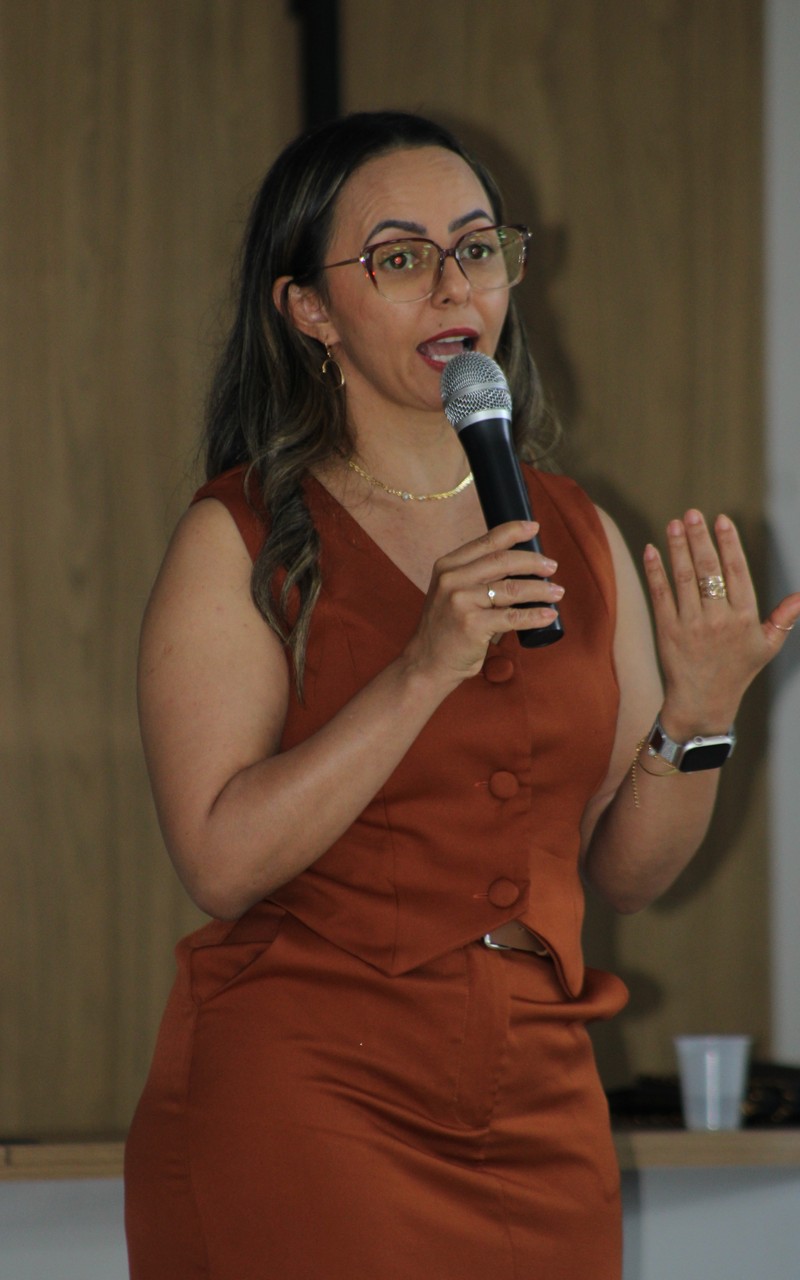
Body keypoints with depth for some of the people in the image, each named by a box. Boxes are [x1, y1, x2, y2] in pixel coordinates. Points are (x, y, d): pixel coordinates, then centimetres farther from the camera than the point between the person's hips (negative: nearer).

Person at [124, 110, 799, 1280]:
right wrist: (427, 668, -21)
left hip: (534, 1117, 4)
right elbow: (223, 861, -15)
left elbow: (629, 871, 10)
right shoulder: (243, 539, -4)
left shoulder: (577, 536, 9)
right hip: (300, 1107, -4)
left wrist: (700, 708, -7)